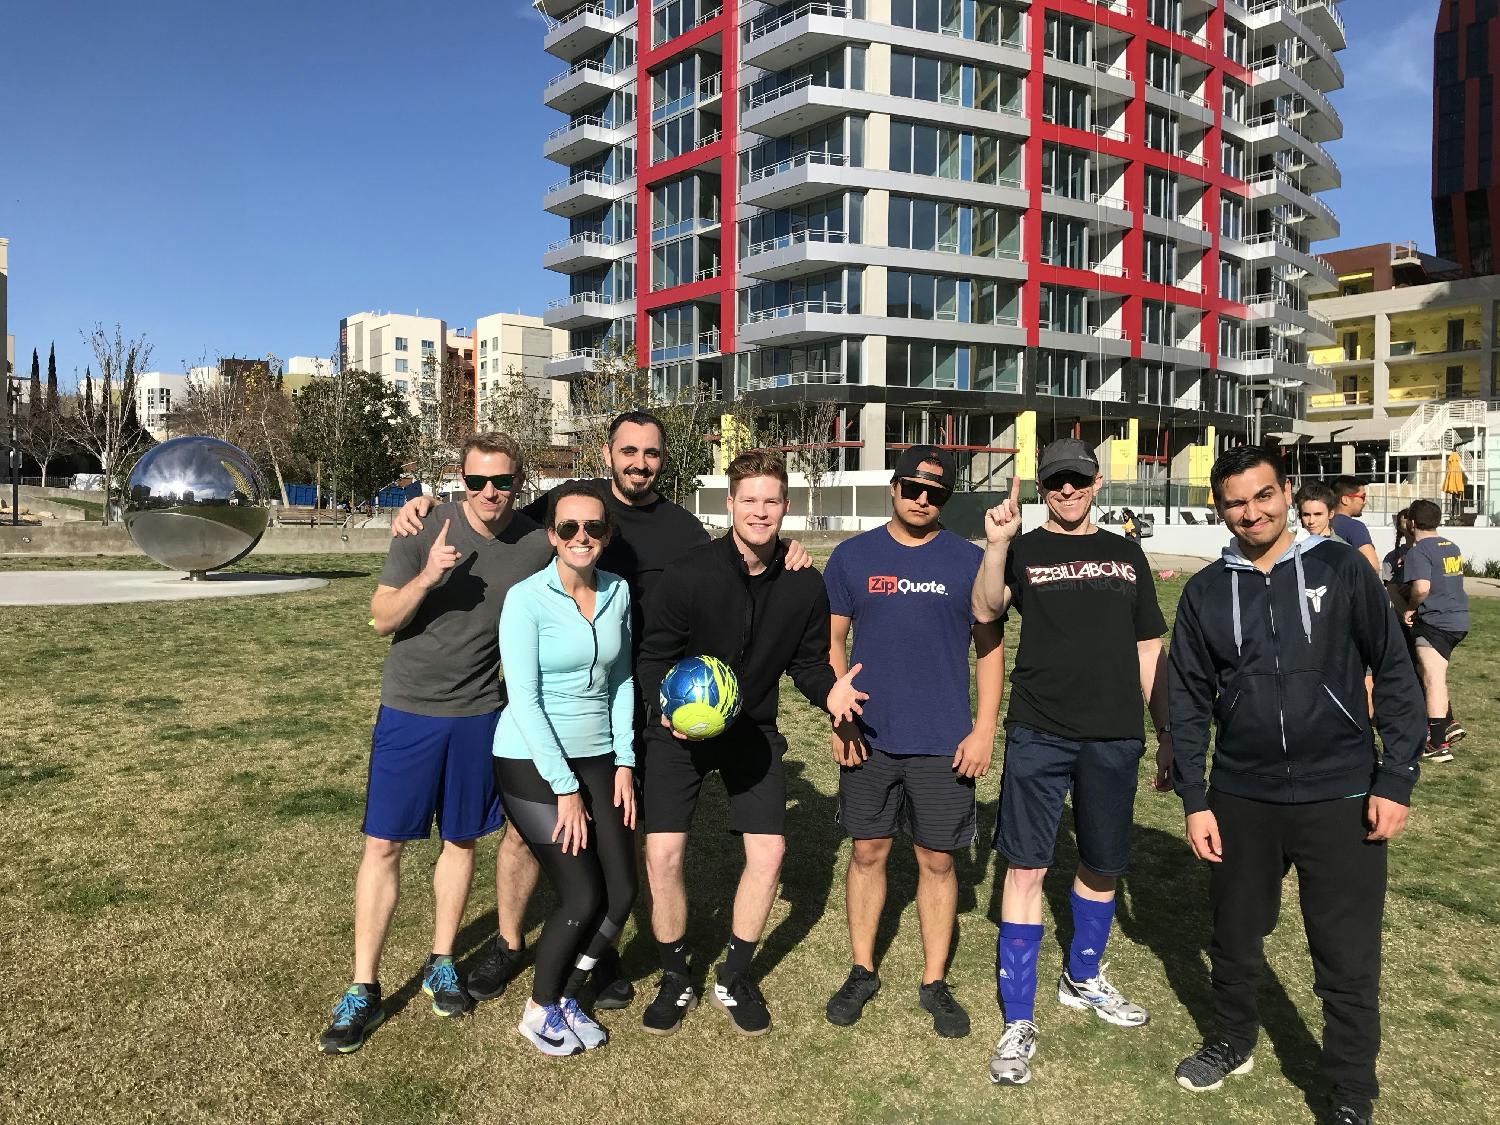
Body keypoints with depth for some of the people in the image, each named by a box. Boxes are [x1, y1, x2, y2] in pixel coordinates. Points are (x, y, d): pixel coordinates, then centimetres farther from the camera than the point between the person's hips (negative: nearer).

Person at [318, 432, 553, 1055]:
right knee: (383, 845, 2)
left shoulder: (538, 544, -6)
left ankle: (441, 966, 31)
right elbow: (382, 620, -9)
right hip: (409, 709, -2)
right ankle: (363, 990, 15)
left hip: (481, 712, 2)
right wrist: (425, 579, -26)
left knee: (461, 839, 13)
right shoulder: (427, 528, -12)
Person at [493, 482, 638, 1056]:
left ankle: (567, 997, 26)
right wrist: (565, 788, -15)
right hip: (532, 763, -5)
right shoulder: (526, 599, -14)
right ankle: (539, 1010, 20)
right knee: (582, 898, -7)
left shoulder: (617, 592, 1)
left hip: (597, 758, 5)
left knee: (621, 892, 1)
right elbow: (525, 700, -15)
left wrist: (624, 762, 2)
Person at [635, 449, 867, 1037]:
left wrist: (829, 691, -19)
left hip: (753, 729, 3)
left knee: (769, 852, -3)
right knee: (662, 853, -9)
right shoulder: (687, 575, -20)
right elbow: (654, 656, -9)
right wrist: (663, 704, -28)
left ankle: (734, 977, 22)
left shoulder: (805, 585, -11)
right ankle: (676, 979, 17)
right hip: (679, 727, -2)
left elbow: (807, 661, 2)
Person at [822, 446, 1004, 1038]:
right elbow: (832, 641, 5)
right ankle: (862, 971, 29)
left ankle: (935, 982, 25)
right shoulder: (852, 556, 2)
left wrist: (984, 730, -5)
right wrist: (838, 718, -4)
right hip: (868, 740, 1)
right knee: (867, 852, 12)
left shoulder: (970, 561, 0)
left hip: (945, 744, -1)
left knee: (937, 860, 8)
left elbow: (989, 648, 2)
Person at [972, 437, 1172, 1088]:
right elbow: (985, 610, -17)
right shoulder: (1023, 551, 3)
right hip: (1039, 735, -3)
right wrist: (996, 543, -31)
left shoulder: (1126, 556, 12)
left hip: (1114, 739, 4)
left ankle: (1082, 980, 40)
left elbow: (1149, 650, 14)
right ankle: (1019, 1022, 8)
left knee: (1102, 866, 16)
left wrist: (1168, 730, 12)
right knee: (1026, 867, -3)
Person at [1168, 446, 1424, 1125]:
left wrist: (1396, 778, -6)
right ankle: (1233, 1043, 41)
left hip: (1341, 798, -2)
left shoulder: (1339, 568, -3)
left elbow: (1393, 672, -1)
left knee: (1349, 962, 4)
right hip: (1241, 800, 2)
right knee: (1234, 938, 17)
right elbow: (1189, 701, 4)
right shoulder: (1206, 592, 2)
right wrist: (1194, 799, 1)